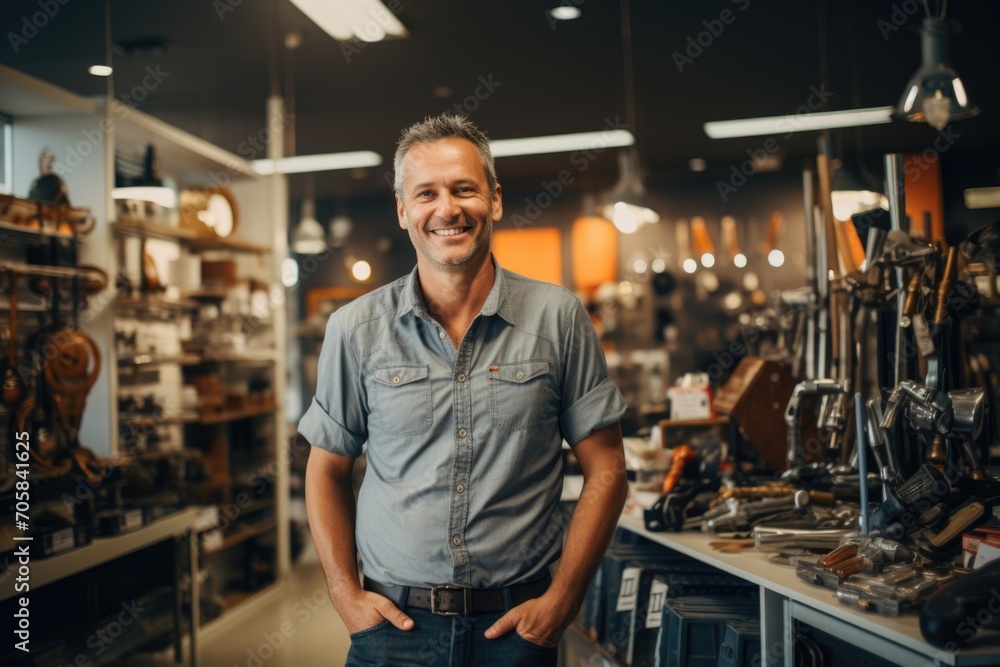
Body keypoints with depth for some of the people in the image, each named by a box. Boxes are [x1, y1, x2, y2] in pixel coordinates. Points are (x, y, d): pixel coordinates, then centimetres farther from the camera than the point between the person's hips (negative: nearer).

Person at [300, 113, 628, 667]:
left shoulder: (558, 318, -5)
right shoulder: (355, 329, -2)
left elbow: (604, 470, -2)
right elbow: (327, 471, 7)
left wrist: (562, 600, -6)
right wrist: (344, 593, -1)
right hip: (394, 621, 1)